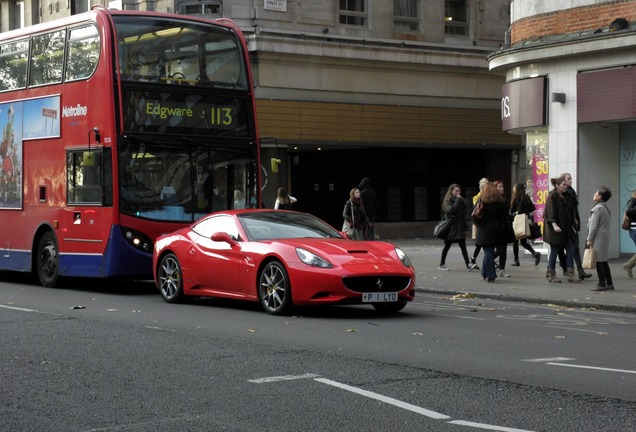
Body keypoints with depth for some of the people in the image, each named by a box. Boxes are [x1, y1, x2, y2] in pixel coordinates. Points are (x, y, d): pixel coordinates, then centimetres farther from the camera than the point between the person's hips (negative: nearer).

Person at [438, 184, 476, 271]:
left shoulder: (460, 200, 14)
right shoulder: (448, 201, -4)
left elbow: (463, 215, 16)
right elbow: (451, 210, -23)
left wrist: (465, 227, 13)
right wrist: (458, 200, -18)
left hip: (459, 226, 5)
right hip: (451, 227, -5)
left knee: (463, 245, -3)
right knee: (447, 245, 3)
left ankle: (468, 265, -10)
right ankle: (442, 265, 14)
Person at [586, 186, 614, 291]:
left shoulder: (597, 208, -16)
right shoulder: (606, 208, 13)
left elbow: (593, 227, -17)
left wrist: (589, 240, -10)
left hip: (598, 239, -9)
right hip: (605, 238, 9)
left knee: (599, 262, -5)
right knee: (604, 262, 14)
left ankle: (602, 284, -3)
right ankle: (609, 283, 16)